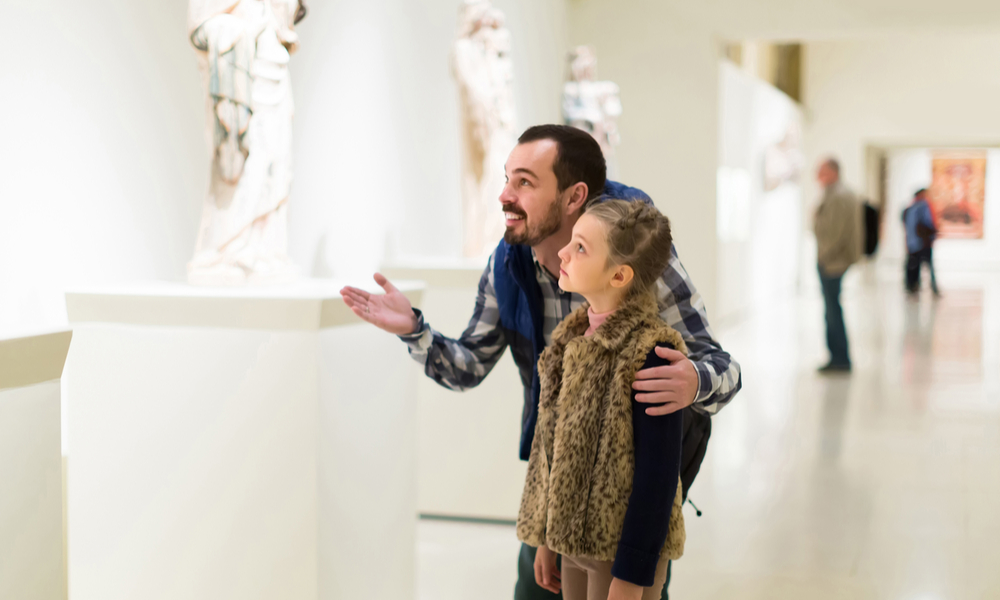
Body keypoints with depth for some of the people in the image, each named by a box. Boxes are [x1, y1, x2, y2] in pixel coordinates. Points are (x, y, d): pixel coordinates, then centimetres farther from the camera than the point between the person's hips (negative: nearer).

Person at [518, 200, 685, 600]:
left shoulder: (648, 353, -21)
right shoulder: (573, 337, 3)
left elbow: (657, 474, -20)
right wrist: (546, 538, 15)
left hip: (625, 549, -7)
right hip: (576, 542, 7)